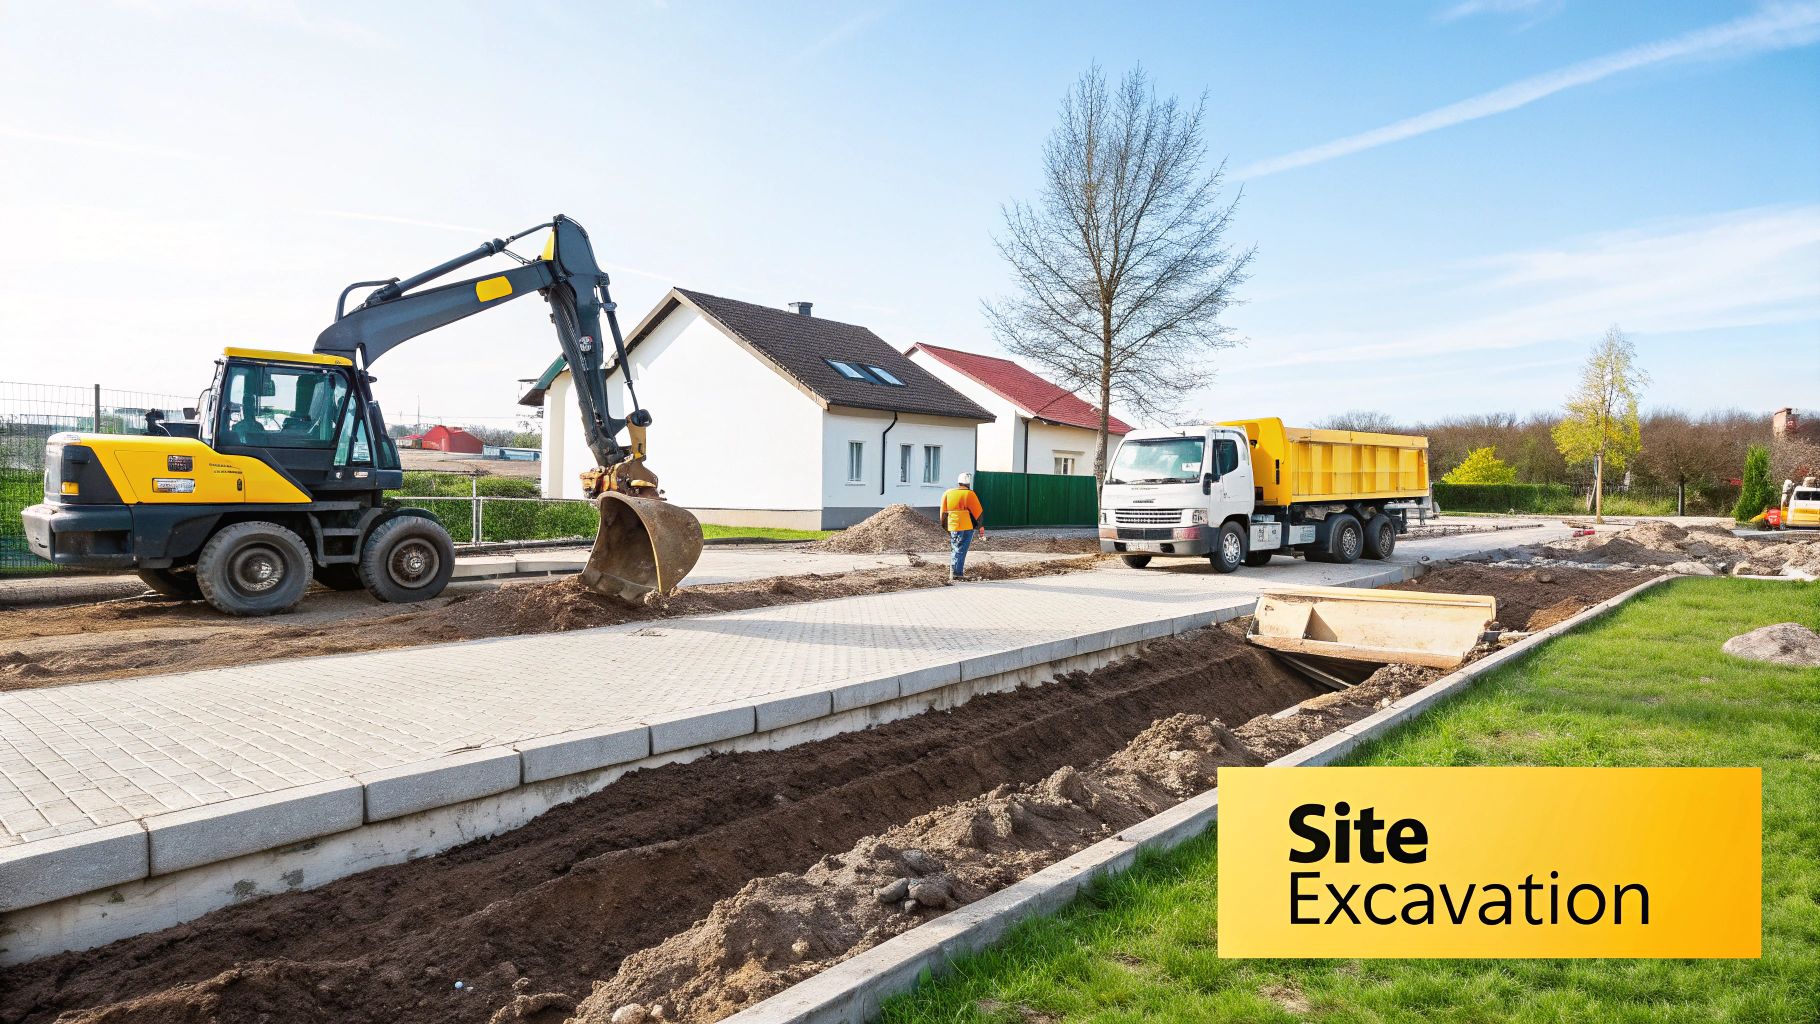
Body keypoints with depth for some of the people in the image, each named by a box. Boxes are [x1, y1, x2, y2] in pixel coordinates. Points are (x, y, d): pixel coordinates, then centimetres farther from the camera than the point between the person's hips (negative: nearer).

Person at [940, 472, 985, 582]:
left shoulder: (947, 493, 8)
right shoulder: (969, 494, -6)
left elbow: (943, 512, 10)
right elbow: (979, 512, -5)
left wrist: (945, 527, 17)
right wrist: (980, 527, 4)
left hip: (952, 526, 5)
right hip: (966, 527, -5)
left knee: (955, 549, 17)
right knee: (961, 550, -1)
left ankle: (953, 571, 17)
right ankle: (957, 573, -4)